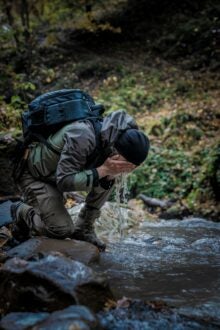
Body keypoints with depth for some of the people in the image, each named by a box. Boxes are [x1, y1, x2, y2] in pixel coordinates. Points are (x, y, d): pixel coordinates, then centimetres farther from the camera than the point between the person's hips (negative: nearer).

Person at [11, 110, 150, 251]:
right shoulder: (82, 136, -37)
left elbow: (101, 186, -4)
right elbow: (64, 182, -34)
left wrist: (111, 174, -27)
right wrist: (104, 169, -38)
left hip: (58, 174, 7)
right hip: (34, 175, -7)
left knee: (108, 180, -11)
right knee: (62, 230, -17)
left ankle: (84, 229, 3)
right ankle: (20, 211, 10)